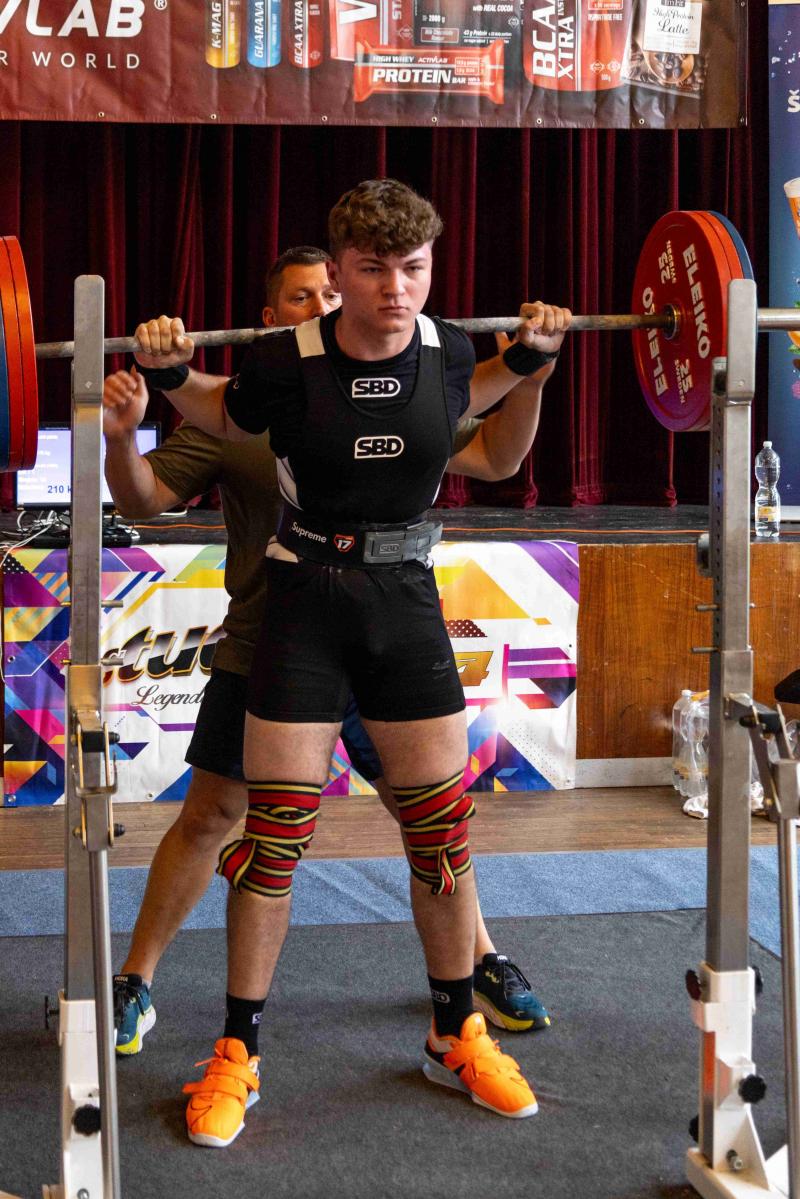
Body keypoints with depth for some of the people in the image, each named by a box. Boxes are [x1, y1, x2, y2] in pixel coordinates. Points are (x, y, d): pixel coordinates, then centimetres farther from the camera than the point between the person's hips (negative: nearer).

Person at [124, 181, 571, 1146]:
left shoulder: (445, 349, -7)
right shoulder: (287, 363, -16)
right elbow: (226, 417, 6)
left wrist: (528, 356, 6)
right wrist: (169, 373, -10)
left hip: (406, 600, 3)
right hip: (305, 603, -3)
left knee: (443, 831, 7)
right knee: (273, 837, -1)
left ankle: (456, 1035, 26)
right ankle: (237, 1054, 14)